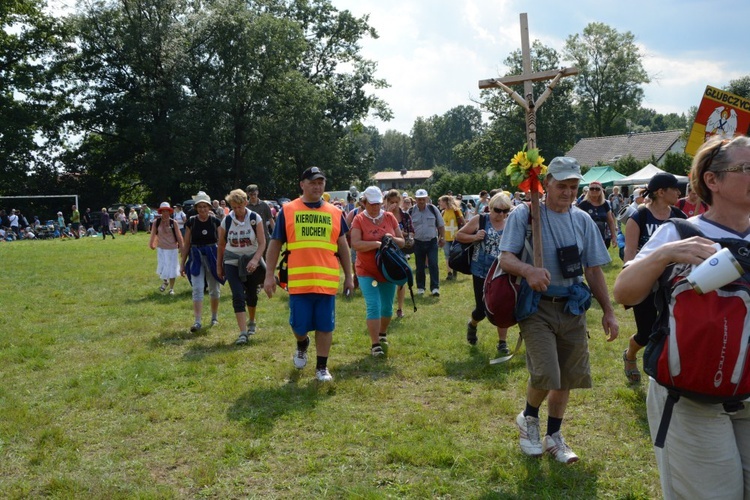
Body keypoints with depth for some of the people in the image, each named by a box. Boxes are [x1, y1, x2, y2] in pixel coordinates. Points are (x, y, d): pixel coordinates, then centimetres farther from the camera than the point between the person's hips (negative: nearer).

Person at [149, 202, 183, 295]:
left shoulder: (173, 223, -9)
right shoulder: (156, 223, -6)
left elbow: (178, 236, -6)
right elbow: (153, 234, 5)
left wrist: (181, 248, -5)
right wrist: (151, 244, 13)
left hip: (172, 249, -1)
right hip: (161, 249, 1)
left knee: (172, 268, 4)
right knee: (162, 268, 3)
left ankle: (171, 288, 20)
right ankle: (165, 281, 35)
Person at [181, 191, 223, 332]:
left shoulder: (215, 221, -2)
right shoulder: (191, 222, 0)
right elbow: (186, 244, 5)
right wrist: (183, 263, 5)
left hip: (212, 256, 0)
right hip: (196, 257, 0)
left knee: (214, 289, 11)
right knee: (197, 289, -8)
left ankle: (214, 317, 28)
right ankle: (198, 321, -8)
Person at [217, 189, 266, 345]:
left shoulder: (255, 219, -10)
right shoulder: (226, 221, -5)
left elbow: (262, 243, -12)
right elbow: (221, 245, 4)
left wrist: (255, 260, -27)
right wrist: (219, 266, 7)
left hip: (252, 260, 0)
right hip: (232, 262, 0)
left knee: (251, 294, 14)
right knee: (238, 296, -12)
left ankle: (251, 322, 41)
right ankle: (243, 332, -13)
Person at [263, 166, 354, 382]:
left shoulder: (335, 213, 9)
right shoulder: (287, 210, 3)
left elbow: (342, 246, 15)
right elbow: (275, 244, 5)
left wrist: (349, 276, 12)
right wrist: (269, 275, -1)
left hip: (327, 280, 2)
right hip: (298, 280, -1)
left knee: (325, 325, 5)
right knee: (299, 324, 5)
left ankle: (322, 367, 20)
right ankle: (302, 345, 39)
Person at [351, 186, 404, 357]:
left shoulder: (390, 217, 3)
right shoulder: (359, 219, -7)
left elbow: (402, 242, 7)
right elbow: (355, 244, -19)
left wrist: (392, 239, -14)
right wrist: (377, 243, -27)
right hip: (367, 271, -4)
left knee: (387, 306, 14)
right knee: (373, 307, -11)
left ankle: (382, 334, 39)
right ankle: (375, 344, -4)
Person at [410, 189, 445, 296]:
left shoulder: (433, 209, -2)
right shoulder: (411, 211, -3)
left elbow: (441, 225, 5)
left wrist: (442, 238, 4)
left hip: (432, 242, -1)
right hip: (418, 242, 1)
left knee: (433, 265, -8)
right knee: (420, 267, 9)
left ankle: (435, 287, -3)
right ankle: (420, 287, 21)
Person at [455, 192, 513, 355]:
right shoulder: (479, 220, -6)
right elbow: (459, 235, 0)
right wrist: (474, 237, -17)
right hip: (482, 273, -2)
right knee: (482, 309, 4)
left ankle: (502, 342, 19)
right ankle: (472, 324, 39)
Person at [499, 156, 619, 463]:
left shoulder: (582, 220, 9)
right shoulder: (524, 215, -6)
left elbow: (594, 269, 13)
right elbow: (505, 258, -14)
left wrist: (608, 311, 10)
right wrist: (528, 270, -36)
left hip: (573, 308, 5)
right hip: (537, 306, -5)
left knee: (568, 377, 10)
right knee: (545, 374, -15)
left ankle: (553, 437, 30)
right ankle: (528, 418, 17)